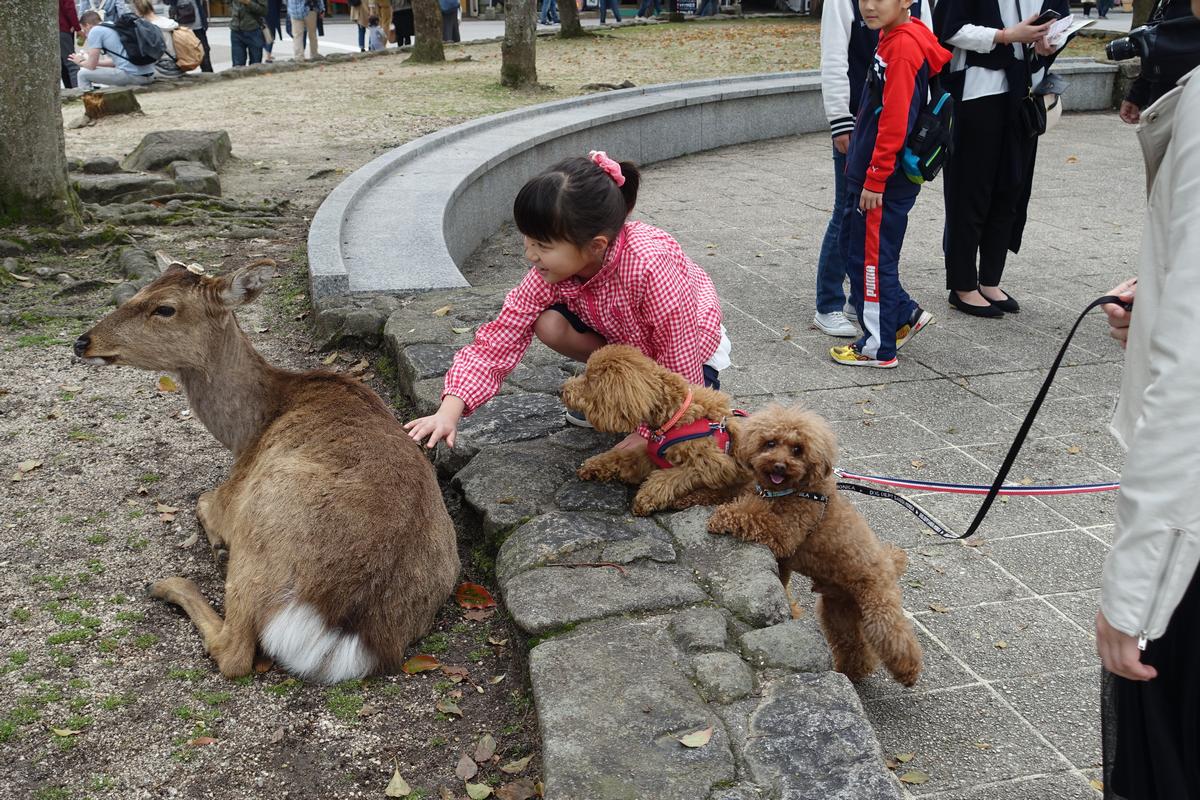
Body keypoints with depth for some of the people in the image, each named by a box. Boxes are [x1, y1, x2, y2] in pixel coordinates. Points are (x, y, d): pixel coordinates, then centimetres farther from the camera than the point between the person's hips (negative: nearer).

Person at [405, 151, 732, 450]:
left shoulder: (650, 266, -42)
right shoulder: (551, 272, -25)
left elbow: (680, 360, -31)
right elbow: (497, 341, -24)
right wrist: (448, 412, -36)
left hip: (692, 347, -5)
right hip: (624, 337, 5)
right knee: (549, 324, -23)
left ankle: (706, 385, 5)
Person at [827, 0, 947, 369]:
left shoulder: (903, 47, -18)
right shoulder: (891, 39, 12)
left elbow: (894, 120, -22)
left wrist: (875, 179, -20)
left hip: (884, 183, -10)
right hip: (867, 175, 10)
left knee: (872, 258, 1)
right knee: (852, 244, 18)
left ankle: (879, 347, 14)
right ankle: (906, 314, 29)